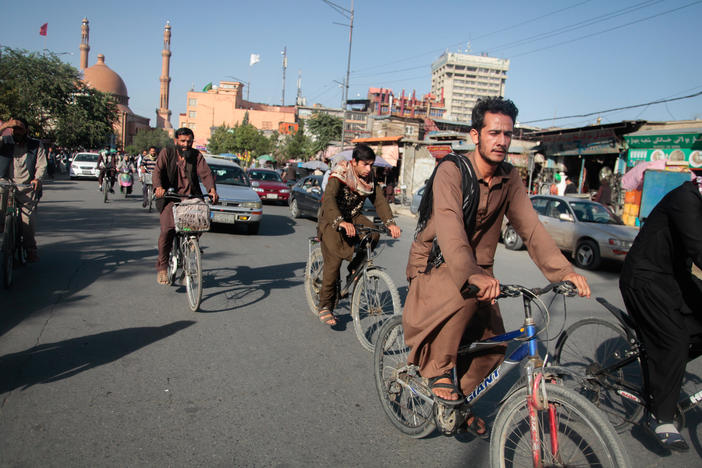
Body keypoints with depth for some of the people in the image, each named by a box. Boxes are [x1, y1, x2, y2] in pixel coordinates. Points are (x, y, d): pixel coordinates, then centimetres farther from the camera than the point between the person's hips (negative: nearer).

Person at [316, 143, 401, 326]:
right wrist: (341, 222, -53)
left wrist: (390, 223, -28)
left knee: (373, 234, -24)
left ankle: (354, 268, 0)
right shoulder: (339, 176, -21)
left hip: (353, 217, 5)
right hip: (331, 220, -5)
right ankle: (325, 306, -6)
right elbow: (329, 199, -36)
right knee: (334, 259, -17)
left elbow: (379, 200, -10)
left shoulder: (369, 178, -3)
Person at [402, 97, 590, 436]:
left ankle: (460, 402, 24)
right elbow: (449, 228, -35)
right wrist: (473, 276, -51)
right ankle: (439, 368, -14)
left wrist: (563, 270, -22)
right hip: (434, 266, -5)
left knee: (493, 346, -3)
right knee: (467, 293, -37)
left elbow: (530, 226, -8)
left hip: (478, 268, 6)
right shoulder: (451, 171, -20)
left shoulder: (509, 178, -1)